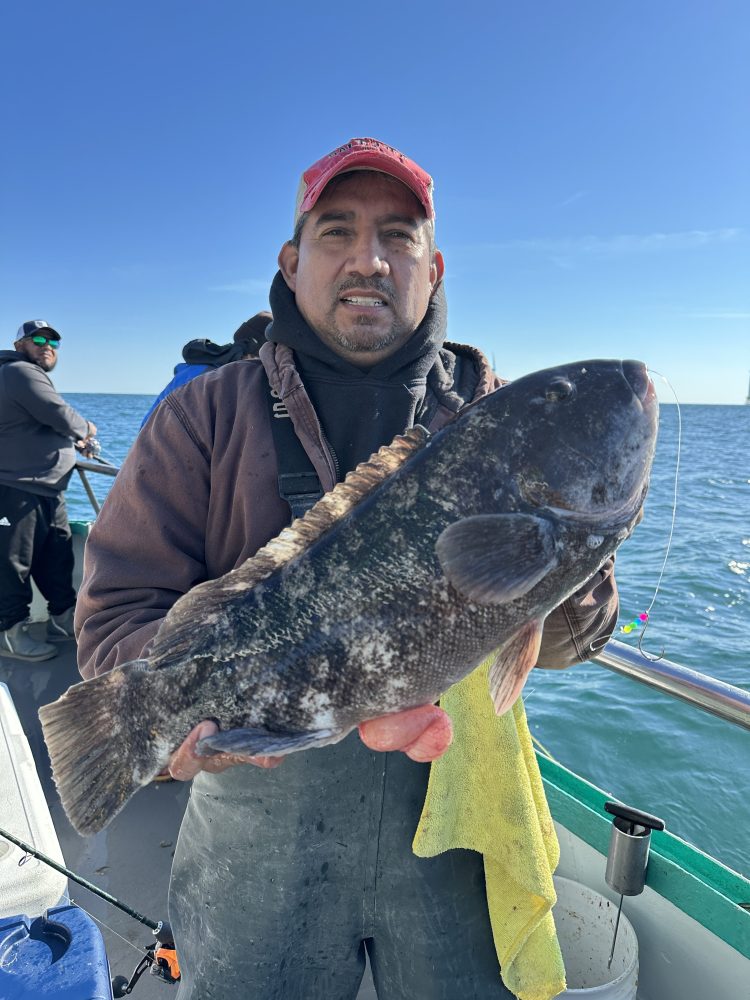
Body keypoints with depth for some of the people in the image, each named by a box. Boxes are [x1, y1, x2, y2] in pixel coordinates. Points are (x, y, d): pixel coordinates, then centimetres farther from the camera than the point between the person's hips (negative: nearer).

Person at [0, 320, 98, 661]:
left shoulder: (31, 376, 25)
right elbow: (61, 416, -18)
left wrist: (75, 438, 12)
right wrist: (85, 428, 2)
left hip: (45, 489, 11)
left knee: (58, 553, 14)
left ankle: (63, 617, 25)